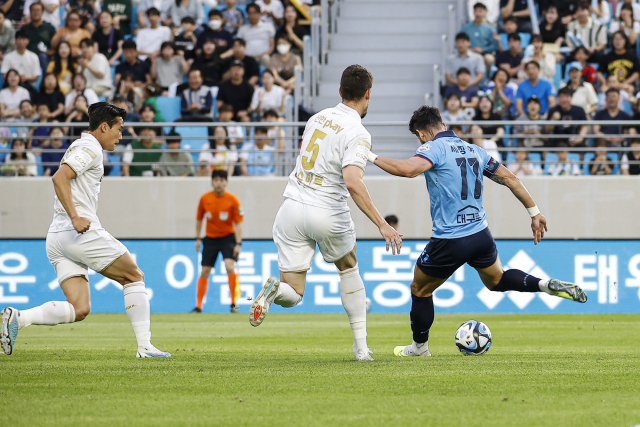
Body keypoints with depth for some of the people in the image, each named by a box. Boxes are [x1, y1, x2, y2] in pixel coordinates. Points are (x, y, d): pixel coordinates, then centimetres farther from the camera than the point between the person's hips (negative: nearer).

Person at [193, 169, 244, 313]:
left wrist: (238, 244, -13)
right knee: (205, 271, 3)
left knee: (230, 267, -21)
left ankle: (234, 303, -13)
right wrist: (198, 239, 10)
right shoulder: (205, 198, -2)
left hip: (228, 237, -3)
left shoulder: (232, 200, -10)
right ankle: (198, 306, 12)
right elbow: (199, 219, 11)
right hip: (210, 239, 3)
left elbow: (238, 223, -8)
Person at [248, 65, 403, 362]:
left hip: (293, 205, 4)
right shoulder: (357, 134, -14)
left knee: (292, 295, 6)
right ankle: (361, 346, 24)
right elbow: (352, 182, -28)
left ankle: (275, 290, -31)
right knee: (349, 269, 26)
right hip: (329, 213, -4)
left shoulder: (318, 118, 6)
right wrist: (382, 224, -26)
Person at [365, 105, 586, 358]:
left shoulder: (434, 148, -10)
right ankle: (548, 285, 8)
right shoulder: (474, 151, 11)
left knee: (420, 289, 17)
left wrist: (371, 157, -22)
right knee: (496, 280, 30)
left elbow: (408, 169, -31)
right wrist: (534, 213, 21)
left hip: (449, 241, -6)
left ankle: (419, 347, 29)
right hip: (481, 235, 6)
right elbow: (510, 179, 14)